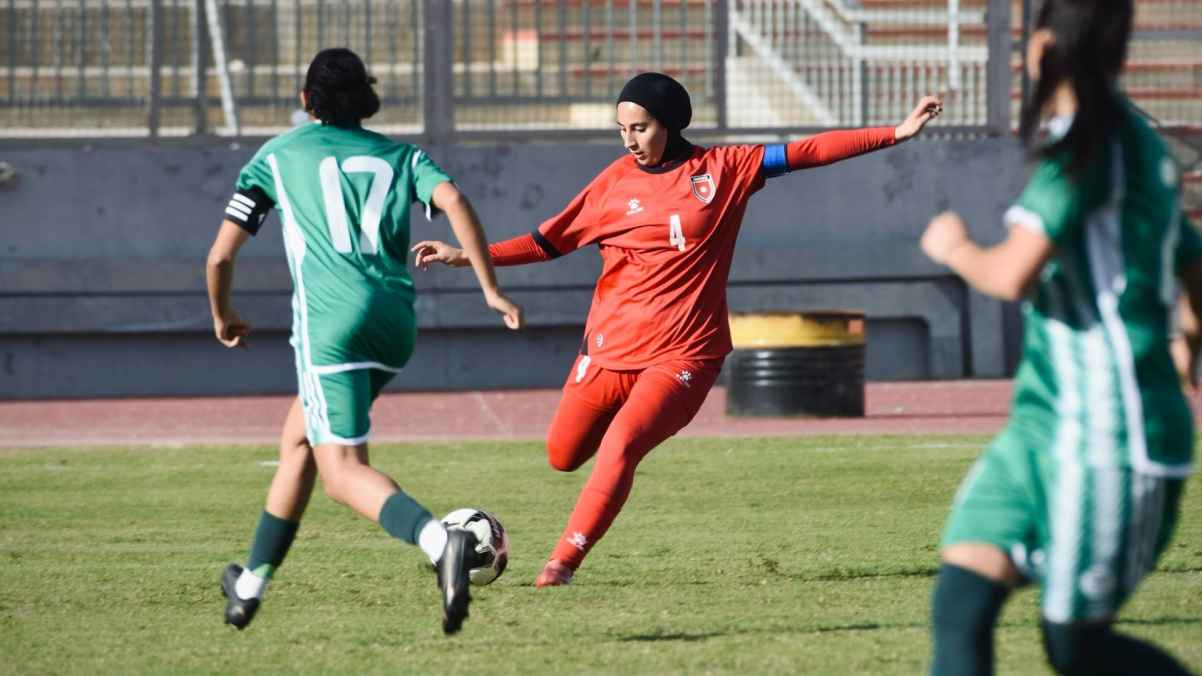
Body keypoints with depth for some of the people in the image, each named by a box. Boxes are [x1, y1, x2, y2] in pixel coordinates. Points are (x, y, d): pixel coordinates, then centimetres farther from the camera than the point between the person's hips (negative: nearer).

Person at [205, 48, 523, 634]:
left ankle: (440, 541, -43)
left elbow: (220, 255, 14)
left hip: (330, 319, -5)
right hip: (396, 322, 5)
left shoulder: (277, 156, 15)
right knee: (298, 439, 25)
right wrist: (490, 290, -3)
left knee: (343, 471, -14)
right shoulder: (400, 156, 20)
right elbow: (453, 200, -2)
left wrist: (222, 317, 33)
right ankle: (252, 582, 34)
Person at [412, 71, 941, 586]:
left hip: (681, 352, -4)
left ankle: (564, 562, -19)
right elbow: (551, 241, 10)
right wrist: (467, 255, 2)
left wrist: (896, 133, -1)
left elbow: (807, 152, 2)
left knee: (620, 446, -24)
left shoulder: (724, 170, 1)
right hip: (610, 346, 4)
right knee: (563, 457, 8)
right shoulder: (617, 181, 5)